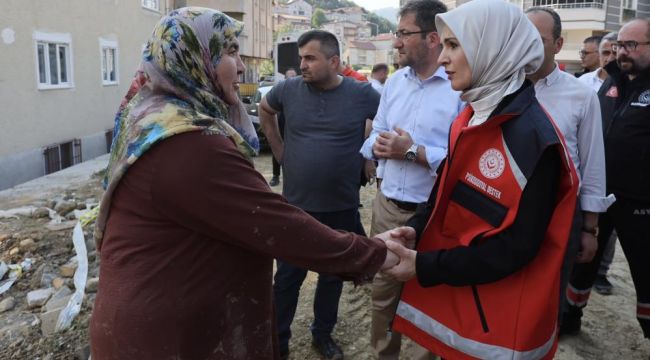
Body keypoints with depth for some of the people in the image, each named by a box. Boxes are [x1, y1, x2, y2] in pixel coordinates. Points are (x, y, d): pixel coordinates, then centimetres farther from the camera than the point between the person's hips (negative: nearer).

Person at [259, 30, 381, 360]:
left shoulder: (362, 94, -8)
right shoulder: (289, 89, -3)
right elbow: (264, 111, 16)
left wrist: (370, 156, 0)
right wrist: (279, 150, 8)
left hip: (342, 208, 0)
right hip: (296, 205, 1)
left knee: (332, 276, 16)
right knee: (287, 277, 11)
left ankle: (323, 334, 38)